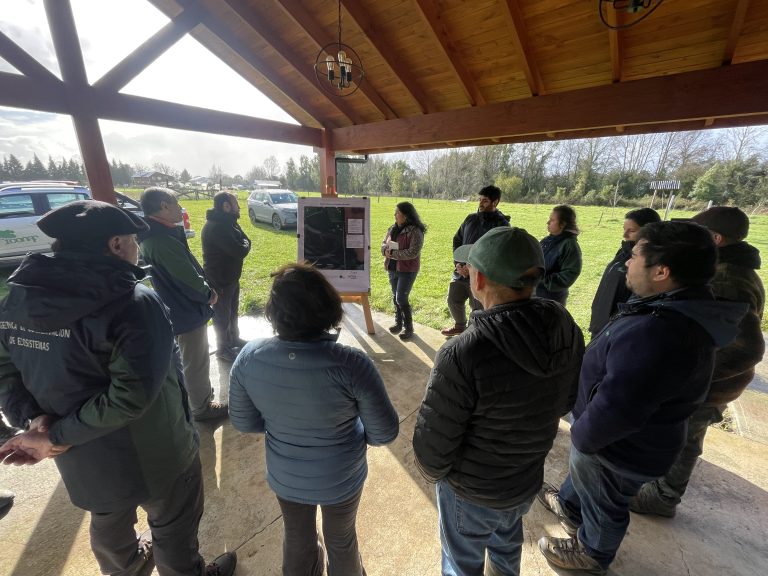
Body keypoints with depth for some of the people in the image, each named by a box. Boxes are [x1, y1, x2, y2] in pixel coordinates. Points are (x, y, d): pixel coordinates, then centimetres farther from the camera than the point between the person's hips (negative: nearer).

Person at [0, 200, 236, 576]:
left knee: (108, 521, 33)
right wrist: (57, 438, -19)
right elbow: (132, 394, -32)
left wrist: (35, 417, -11)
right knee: (172, 524, 22)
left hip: (82, 456, 7)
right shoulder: (135, 303, -29)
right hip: (149, 454, -6)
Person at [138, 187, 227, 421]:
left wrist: (204, 289, 1)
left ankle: (200, 395, 44)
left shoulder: (155, 236, 5)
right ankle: (202, 407, 24)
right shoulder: (163, 241, -28)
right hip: (188, 312, -10)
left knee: (192, 360, 26)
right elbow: (190, 279, -25)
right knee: (196, 362, 7)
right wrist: (208, 294, -8)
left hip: (178, 309, 10)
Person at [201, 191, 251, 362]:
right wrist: (245, 245, -10)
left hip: (231, 277, 10)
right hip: (219, 281, -9)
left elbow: (245, 241, 5)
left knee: (232, 311, 23)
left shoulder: (228, 222, 7)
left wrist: (243, 245, -14)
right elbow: (240, 252, -30)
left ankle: (234, 339, 42)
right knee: (222, 315, 7)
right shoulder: (216, 227, -27)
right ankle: (224, 349, 25)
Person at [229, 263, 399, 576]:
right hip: (341, 479, -2)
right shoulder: (350, 364, -35)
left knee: (297, 539, 33)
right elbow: (385, 432, -22)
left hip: (285, 477, 3)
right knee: (341, 540, 30)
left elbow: (243, 422, -8)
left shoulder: (249, 356, -24)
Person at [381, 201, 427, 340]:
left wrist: (393, 253, -22)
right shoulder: (393, 228, 7)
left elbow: (412, 253, -23)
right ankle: (398, 323, 33)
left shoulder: (415, 231, -16)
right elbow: (384, 243, 12)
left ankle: (409, 328, 9)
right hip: (393, 268, 7)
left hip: (407, 270, -7)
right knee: (395, 297, 16)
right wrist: (386, 250, -12)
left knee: (401, 299, -7)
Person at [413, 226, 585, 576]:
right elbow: (566, 401, -1)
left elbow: (434, 439, -26)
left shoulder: (463, 354, -39)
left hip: (472, 490, -5)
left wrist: (432, 471, -3)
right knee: (508, 537, 36)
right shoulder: (567, 330, -18)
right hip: (529, 478, 6)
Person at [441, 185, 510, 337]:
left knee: (479, 311, 3)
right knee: (453, 301, 20)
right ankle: (460, 326, 46)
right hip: (461, 272, 6)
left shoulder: (502, 225, -11)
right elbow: (457, 240, 13)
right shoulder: (471, 219, 7)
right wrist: (458, 263, -2)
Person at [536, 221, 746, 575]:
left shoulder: (656, 333, -41)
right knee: (581, 471, 32)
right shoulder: (682, 310, -6)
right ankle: (569, 505, 60)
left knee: (603, 504, 22)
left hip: (620, 447, -8)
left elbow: (615, 409, -35)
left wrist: (581, 435, -15)